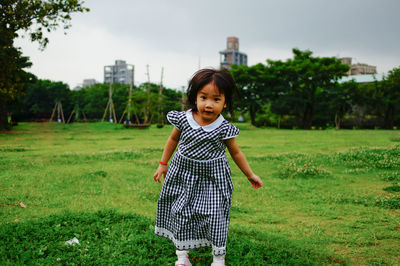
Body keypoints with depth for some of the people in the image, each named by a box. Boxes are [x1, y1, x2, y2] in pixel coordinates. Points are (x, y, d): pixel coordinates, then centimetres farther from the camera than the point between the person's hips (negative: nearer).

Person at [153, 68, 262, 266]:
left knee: (215, 215, 0)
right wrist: (163, 164, 12)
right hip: (184, 174, 1)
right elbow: (173, 139, 7)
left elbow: (236, 153, 1)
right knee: (182, 214, 7)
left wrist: (250, 175, 8)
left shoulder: (224, 129, -14)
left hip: (213, 177, -1)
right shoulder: (183, 119, -12)